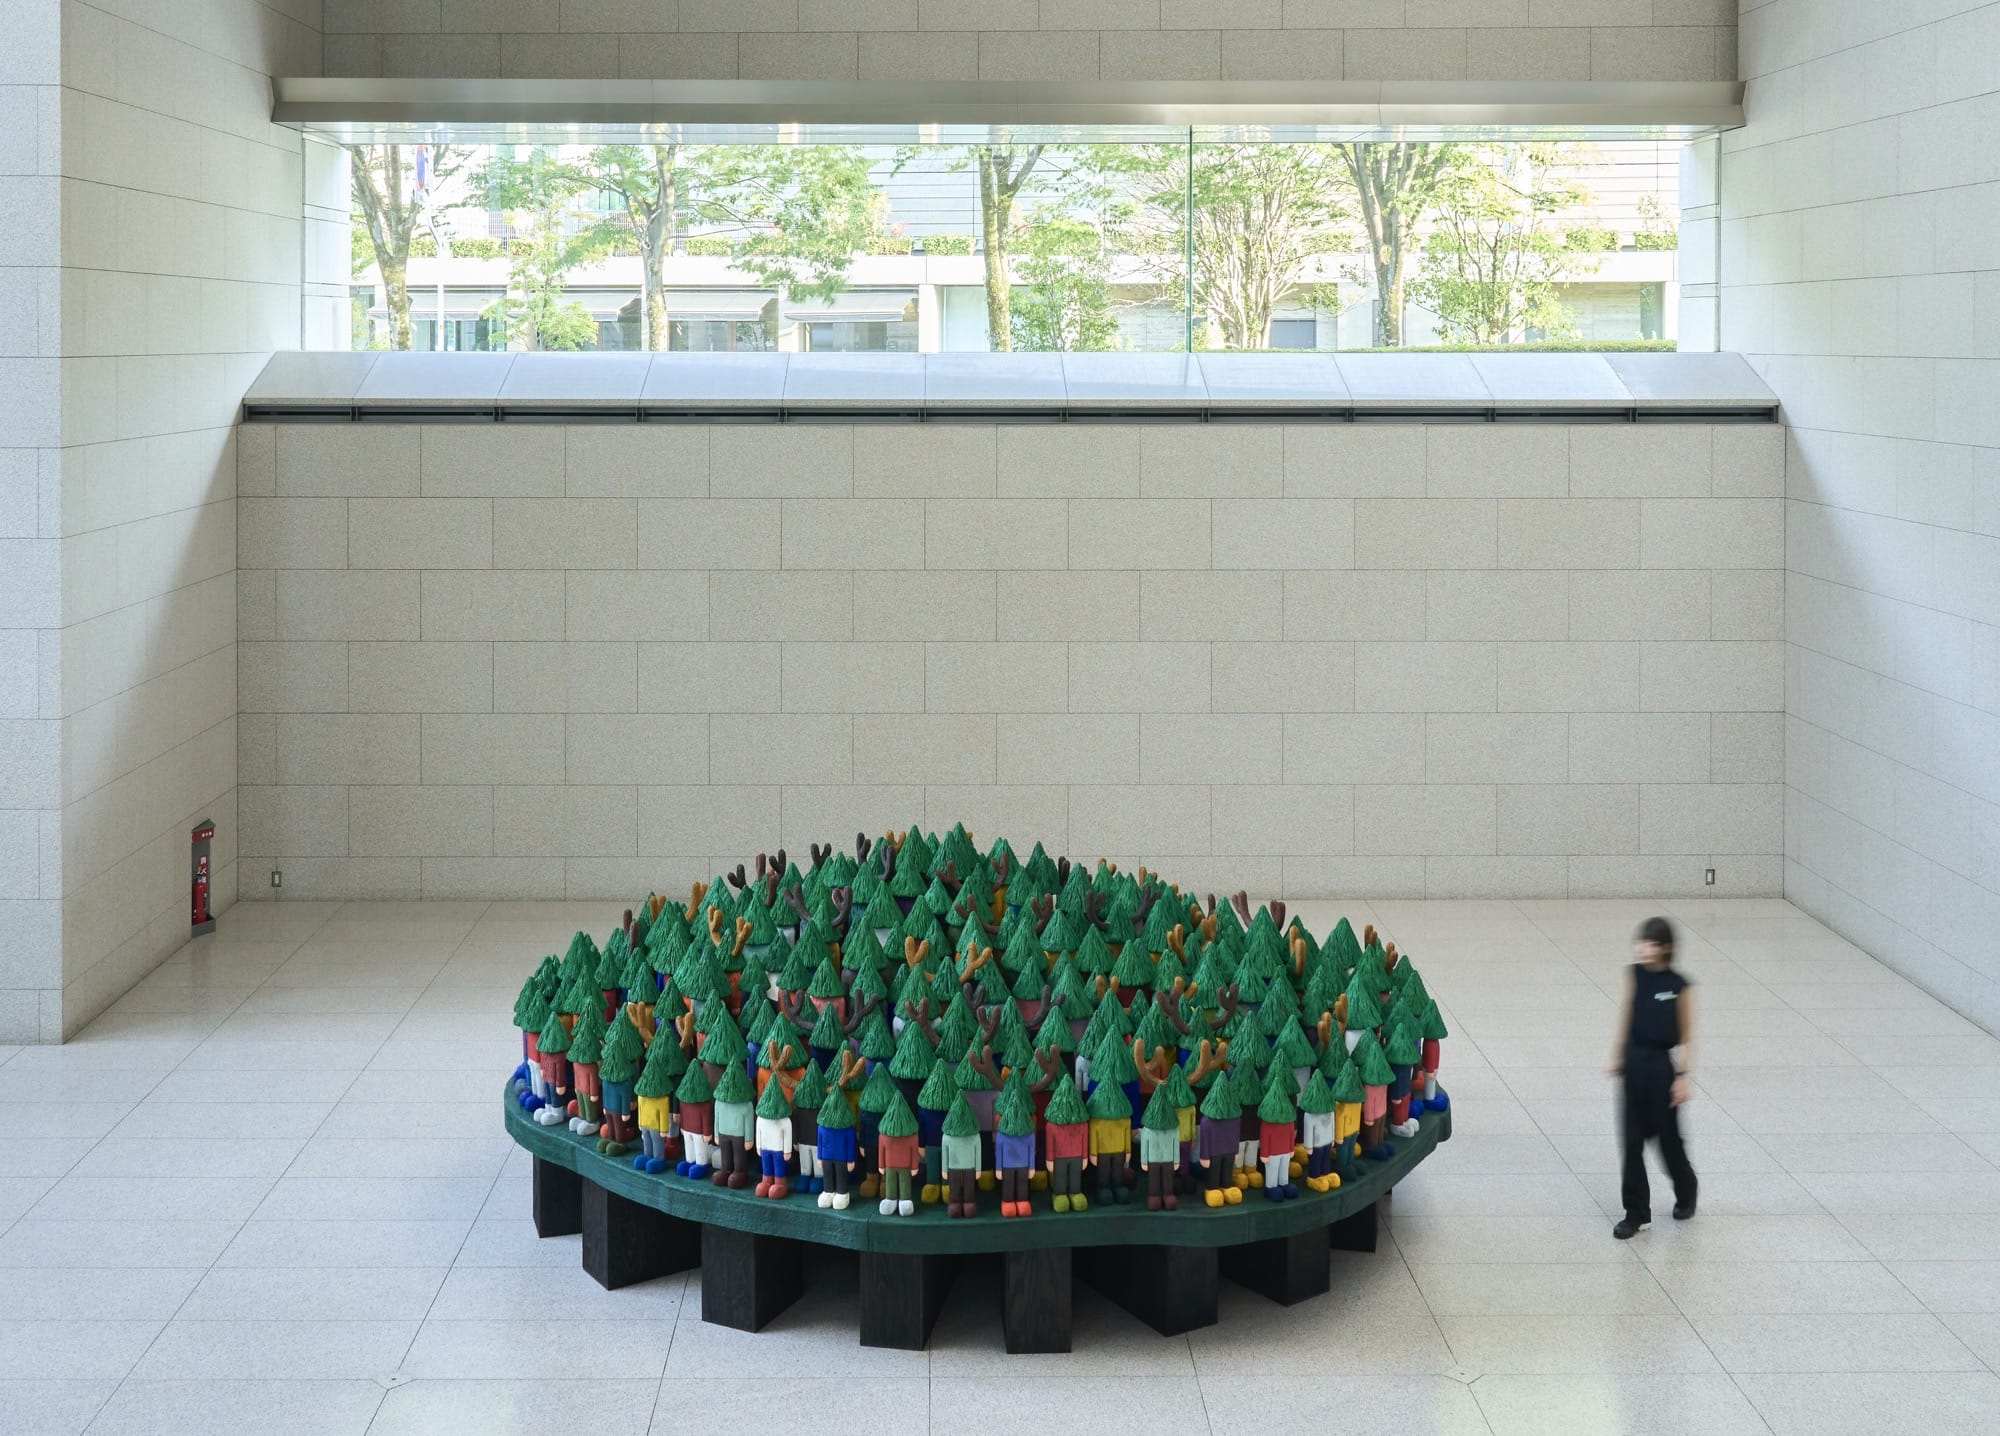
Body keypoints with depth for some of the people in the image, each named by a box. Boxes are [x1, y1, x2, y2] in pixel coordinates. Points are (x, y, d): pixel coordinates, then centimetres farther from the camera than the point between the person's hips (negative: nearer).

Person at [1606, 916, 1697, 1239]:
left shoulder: (1677, 986, -12)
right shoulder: (1635, 975, -1)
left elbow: (1686, 1035, -7)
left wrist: (1682, 1075, -9)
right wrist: (1618, 1055, 13)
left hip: (1661, 1066, -4)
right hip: (1634, 1062, 4)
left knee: (1668, 1137, 9)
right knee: (1632, 1140, 3)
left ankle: (1686, 1194, 37)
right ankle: (1636, 1213, 10)